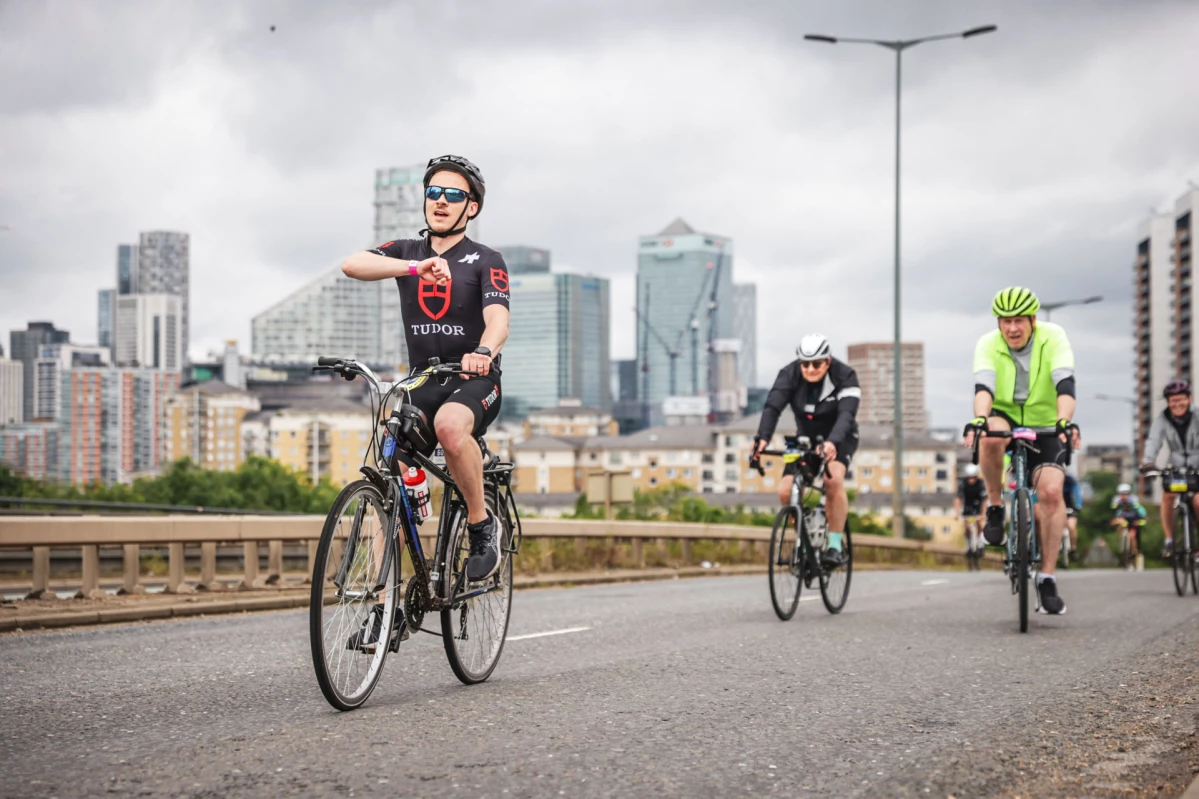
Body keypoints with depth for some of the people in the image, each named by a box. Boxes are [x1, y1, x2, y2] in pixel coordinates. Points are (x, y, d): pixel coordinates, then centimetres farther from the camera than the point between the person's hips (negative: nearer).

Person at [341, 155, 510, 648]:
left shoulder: (485, 262, -3)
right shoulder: (407, 253, 7)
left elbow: (498, 320, -21)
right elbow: (353, 265, -14)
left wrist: (484, 353, -45)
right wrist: (417, 267, -29)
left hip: (474, 383, -4)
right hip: (421, 384, 4)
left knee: (450, 426, -38)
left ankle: (482, 523, -16)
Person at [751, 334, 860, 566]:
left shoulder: (845, 376, -24)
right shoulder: (789, 374, -18)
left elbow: (846, 414, -39)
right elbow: (772, 407, -31)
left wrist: (832, 442, -58)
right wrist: (762, 438, -50)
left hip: (839, 438, -3)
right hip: (806, 437, 3)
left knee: (833, 479, -33)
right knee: (786, 491, -15)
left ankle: (835, 546, -23)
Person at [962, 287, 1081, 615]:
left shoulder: (1053, 337, -16)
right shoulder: (988, 345, -15)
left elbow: (1064, 384, -30)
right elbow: (983, 386, -31)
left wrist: (1065, 421, -48)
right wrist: (978, 420, -51)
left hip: (1044, 426, 0)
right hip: (1005, 418, 0)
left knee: (1051, 491, -21)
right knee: (991, 437, -37)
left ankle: (1047, 579, -13)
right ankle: (995, 509, -15)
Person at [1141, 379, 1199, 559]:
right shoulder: (1162, 419, -12)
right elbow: (1154, 441, -23)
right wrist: (1148, 461, -41)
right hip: (1177, 467, 2)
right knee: (1167, 496, -20)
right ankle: (1169, 540, -6)